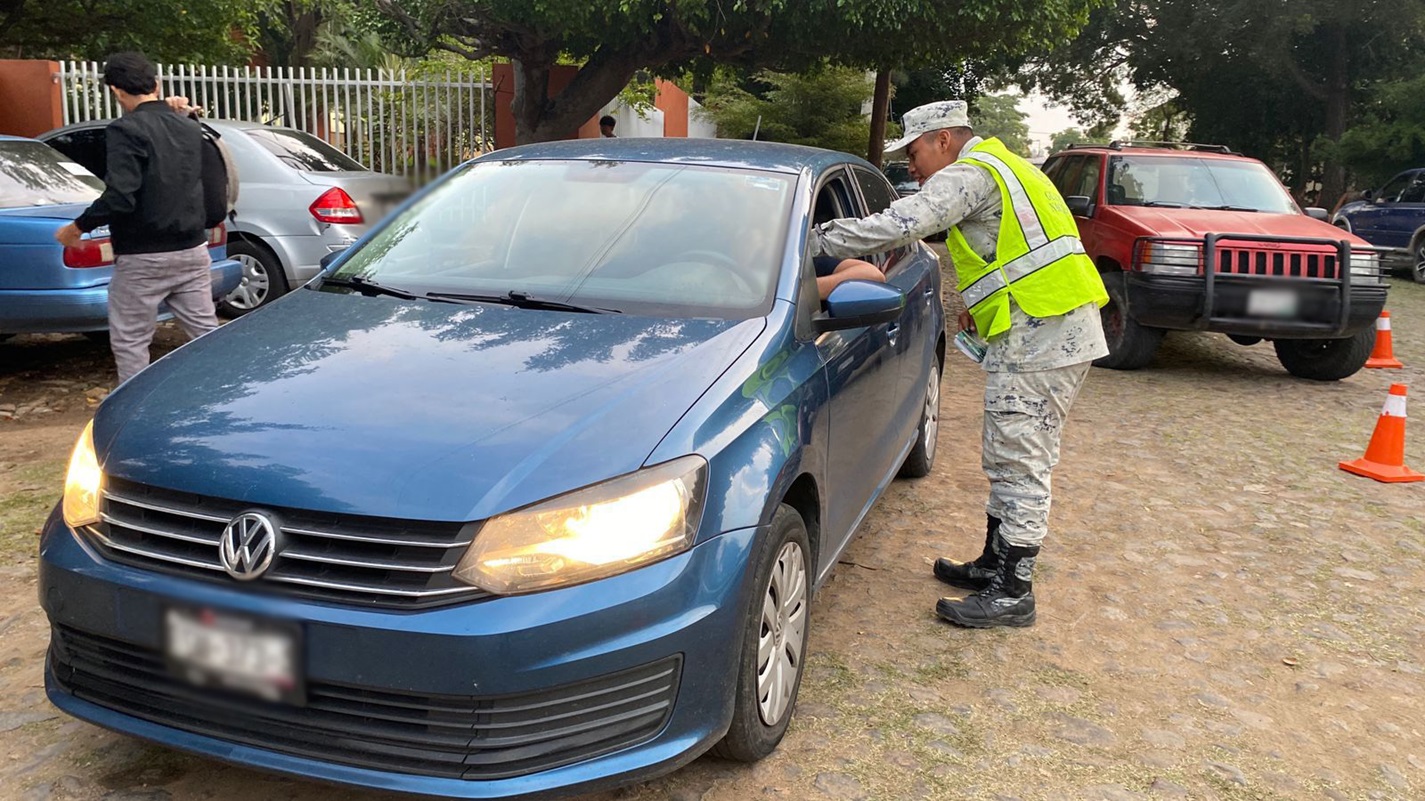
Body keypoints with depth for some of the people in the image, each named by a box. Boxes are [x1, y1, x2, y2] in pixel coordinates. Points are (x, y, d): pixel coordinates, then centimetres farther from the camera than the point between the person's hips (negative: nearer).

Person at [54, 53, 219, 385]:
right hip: (192, 250, 6)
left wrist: (78, 227, -9)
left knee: (129, 342, 5)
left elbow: (120, 196, -22)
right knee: (206, 332, 10)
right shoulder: (189, 127, 7)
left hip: (143, 257, -6)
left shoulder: (127, 129, -14)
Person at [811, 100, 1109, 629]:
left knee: (1020, 465, -5)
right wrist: (983, 304, 19)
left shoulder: (970, 174, -9)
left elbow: (900, 225, -23)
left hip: (1039, 333, -11)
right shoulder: (1006, 167, 24)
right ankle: (995, 564, 28)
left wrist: (817, 240, -15)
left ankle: (1012, 594, 2)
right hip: (1064, 328, 11)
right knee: (1007, 461, 17)